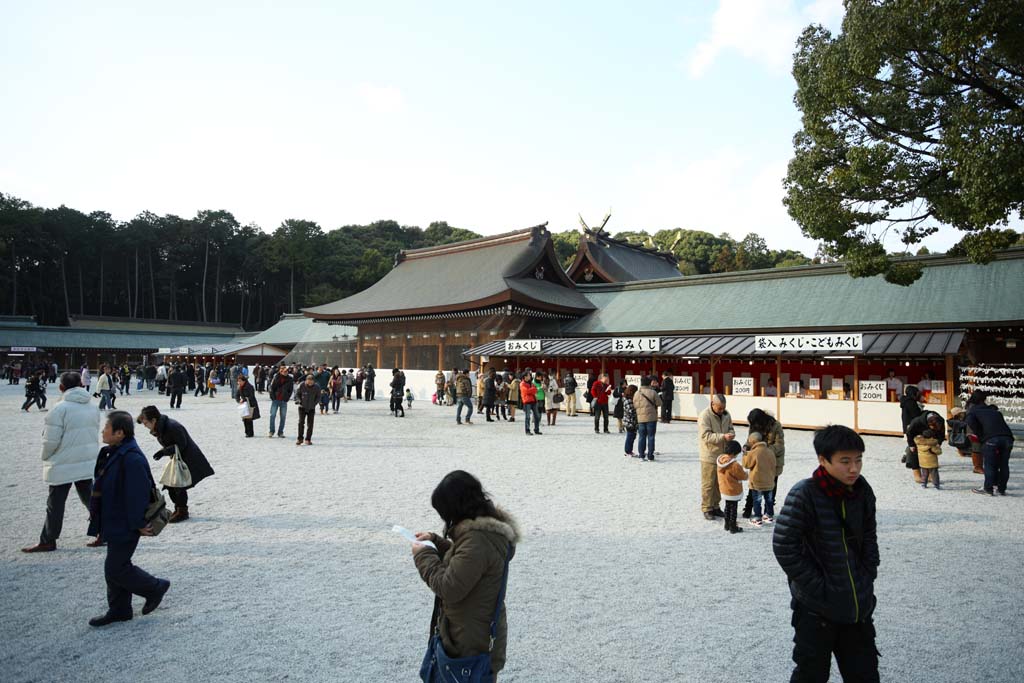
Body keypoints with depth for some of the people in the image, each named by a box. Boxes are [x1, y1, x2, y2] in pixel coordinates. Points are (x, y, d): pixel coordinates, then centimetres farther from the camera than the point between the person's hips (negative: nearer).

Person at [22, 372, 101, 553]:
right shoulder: (92, 407, 2)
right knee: (90, 498, 14)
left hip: (63, 465, -5)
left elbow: (51, 440, -15)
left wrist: (46, 457, 3)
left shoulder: (60, 409, -17)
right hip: (87, 463, 6)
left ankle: (48, 541, 19)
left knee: (55, 503, 8)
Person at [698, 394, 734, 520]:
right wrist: (723, 436, -30)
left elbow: (730, 428, 14)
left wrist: (731, 434, -10)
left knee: (719, 483, 16)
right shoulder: (705, 416, -17)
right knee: (708, 484, 0)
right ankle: (707, 509, 11)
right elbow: (706, 436, -22)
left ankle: (715, 506, 29)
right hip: (709, 455, -7)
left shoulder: (726, 414, 5)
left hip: (722, 454, 7)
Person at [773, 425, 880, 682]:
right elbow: (784, 546, -19)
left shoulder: (862, 492, -2)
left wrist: (868, 578, 6)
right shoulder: (804, 495, -21)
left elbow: (869, 537, 14)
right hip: (816, 608, -5)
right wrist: (818, 587, -15)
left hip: (859, 606, 6)